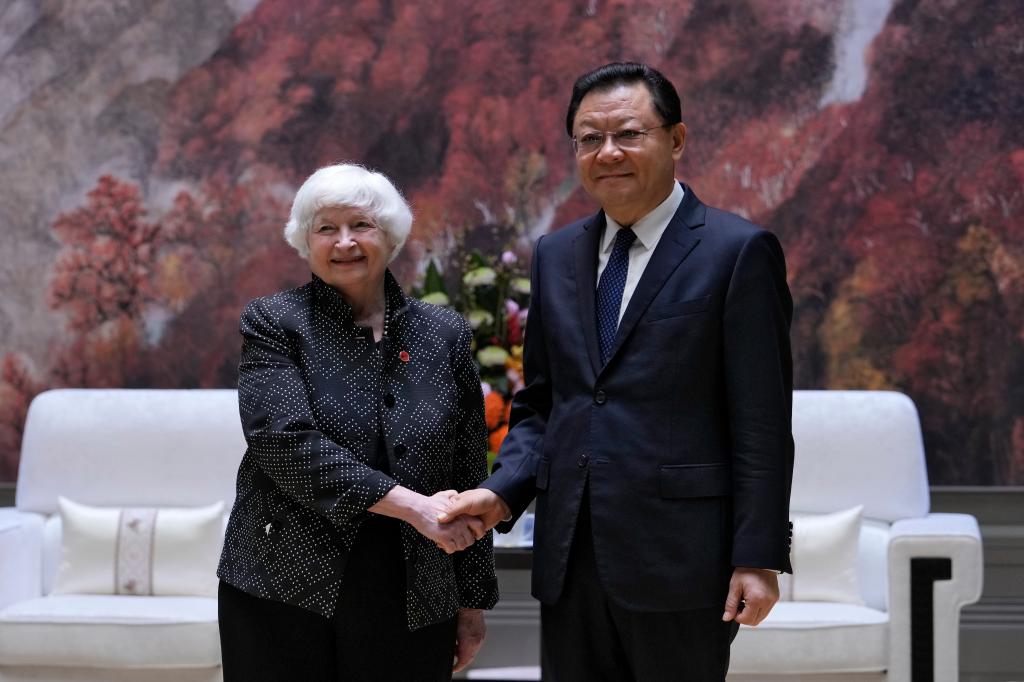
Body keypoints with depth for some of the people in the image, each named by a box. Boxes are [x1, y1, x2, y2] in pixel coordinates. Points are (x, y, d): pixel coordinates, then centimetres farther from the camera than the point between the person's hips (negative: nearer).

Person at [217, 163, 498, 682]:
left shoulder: (445, 334, 8)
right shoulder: (274, 324, 0)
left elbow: (469, 478, 11)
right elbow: (286, 442, -15)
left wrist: (473, 600, 10)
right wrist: (412, 506, -21)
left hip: (412, 608, 2)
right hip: (285, 597, -2)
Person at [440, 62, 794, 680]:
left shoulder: (739, 251, -5)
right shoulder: (557, 255, 13)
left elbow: (761, 424, -8)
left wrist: (758, 558, -12)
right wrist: (503, 492, -1)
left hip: (678, 560, -5)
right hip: (571, 560, 5)